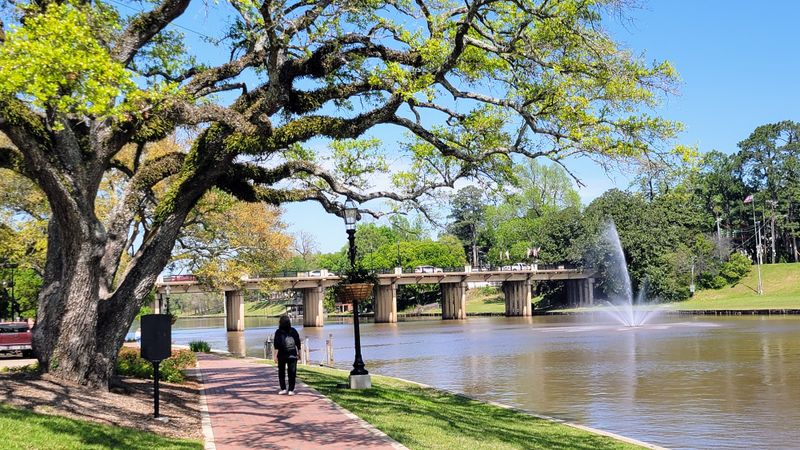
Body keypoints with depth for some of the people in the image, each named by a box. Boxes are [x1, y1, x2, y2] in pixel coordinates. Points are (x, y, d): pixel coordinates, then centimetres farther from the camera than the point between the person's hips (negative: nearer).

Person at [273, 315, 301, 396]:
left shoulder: (278, 332, -6)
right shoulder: (294, 331, 2)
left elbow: (277, 345, -11)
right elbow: (298, 343, 5)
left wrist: (275, 355, -9)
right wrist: (299, 352, 13)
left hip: (282, 356, -2)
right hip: (292, 355, 2)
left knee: (281, 372, 11)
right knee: (292, 373, 4)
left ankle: (283, 389, 7)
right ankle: (291, 390, 0)